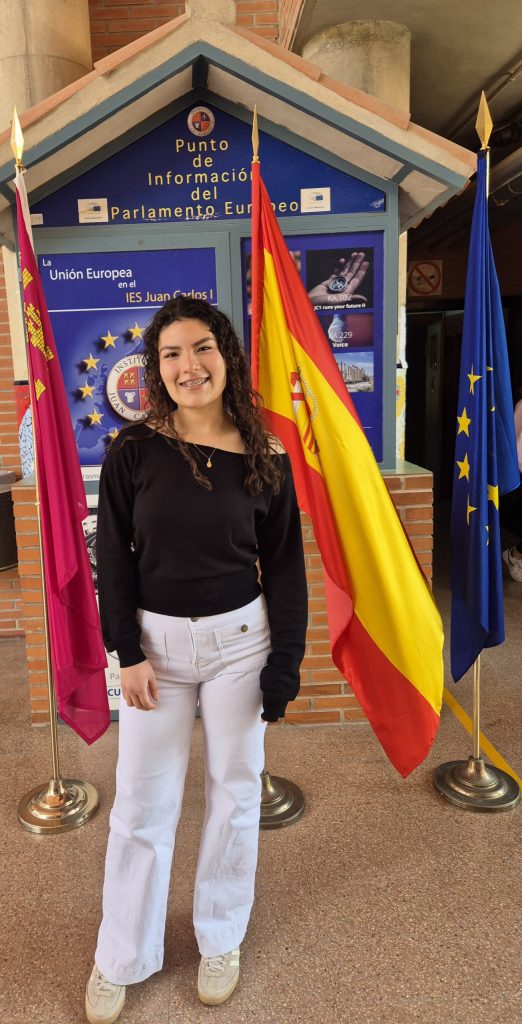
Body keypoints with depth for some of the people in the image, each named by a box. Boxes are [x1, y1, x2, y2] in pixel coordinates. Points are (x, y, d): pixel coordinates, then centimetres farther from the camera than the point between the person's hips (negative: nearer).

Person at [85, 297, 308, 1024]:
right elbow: (113, 558, -2)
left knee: (235, 790, 14)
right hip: (157, 640, 0)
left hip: (239, 639, 1)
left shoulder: (263, 459, -5)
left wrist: (285, 662, -4)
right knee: (140, 803, 12)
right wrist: (128, 652, -7)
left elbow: (285, 568, -1)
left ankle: (222, 938, 39)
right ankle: (121, 958, 35)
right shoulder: (133, 452, -7)